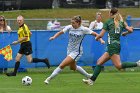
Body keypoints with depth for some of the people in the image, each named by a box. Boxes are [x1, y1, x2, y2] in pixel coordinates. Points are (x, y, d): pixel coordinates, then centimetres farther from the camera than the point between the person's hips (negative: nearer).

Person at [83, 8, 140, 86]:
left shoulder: (108, 22, 0)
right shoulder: (122, 22, 14)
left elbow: (101, 35, -1)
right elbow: (130, 30, 3)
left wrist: (97, 37, 22)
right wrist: (124, 33, 23)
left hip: (112, 45, -8)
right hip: (117, 45, 8)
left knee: (119, 66, -16)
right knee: (99, 62, 9)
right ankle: (92, 80, 4)